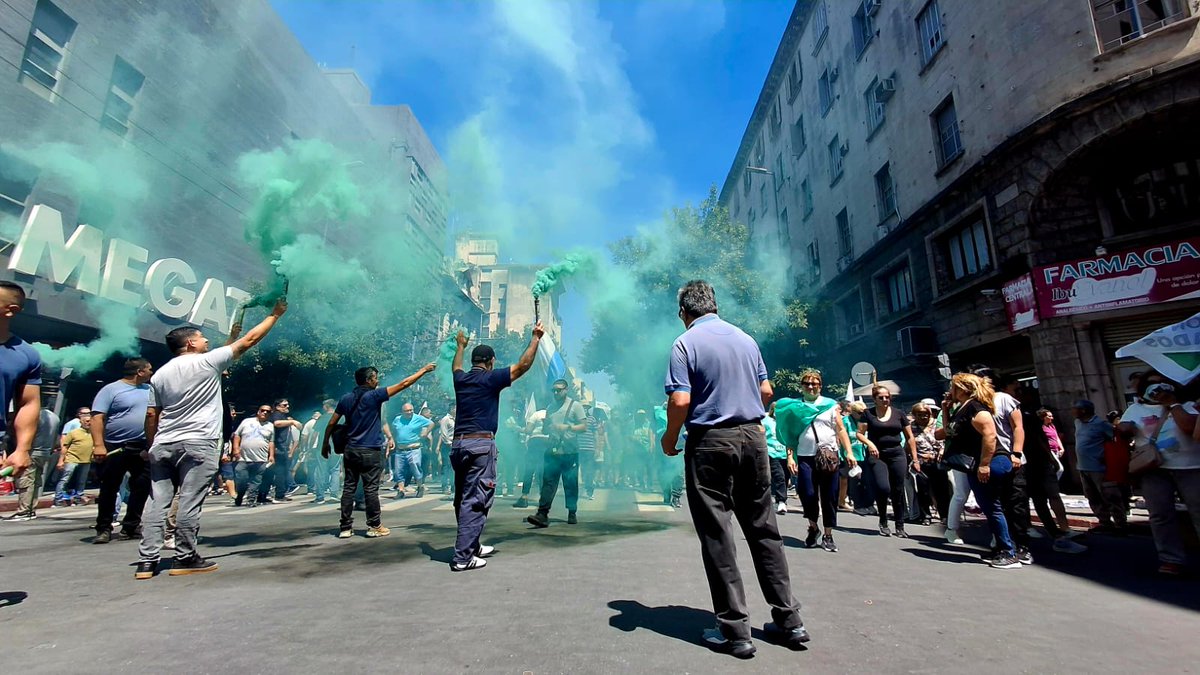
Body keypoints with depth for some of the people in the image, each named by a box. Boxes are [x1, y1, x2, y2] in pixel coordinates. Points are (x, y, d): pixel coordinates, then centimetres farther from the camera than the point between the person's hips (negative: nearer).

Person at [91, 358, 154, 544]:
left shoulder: (150, 389, 13)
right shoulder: (111, 389, -6)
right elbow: (97, 417, -12)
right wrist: (98, 445, -21)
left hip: (143, 448, 5)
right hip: (115, 448, -5)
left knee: (142, 488, 6)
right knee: (109, 489, 5)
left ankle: (130, 527, 17)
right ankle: (104, 529, 17)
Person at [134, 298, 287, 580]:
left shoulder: (160, 374, 12)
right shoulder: (207, 362, -4)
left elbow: (152, 415, 11)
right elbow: (249, 340, -1)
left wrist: (151, 446, 19)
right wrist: (275, 315, 7)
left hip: (163, 445, 7)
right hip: (197, 445, -6)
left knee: (157, 504, 8)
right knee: (189, 504, -1)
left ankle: (146, 561, 9)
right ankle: (185, 559, 6)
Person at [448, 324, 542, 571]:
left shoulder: (461, 379, 12)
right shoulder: (490, 379, -5)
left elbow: (456, 367, 37)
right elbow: (523, 365, -4)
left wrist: (460, 346, 54)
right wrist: (536, 338, 7)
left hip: (458, 444, 8)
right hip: (481, 444, -7)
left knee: (464, 498, 15)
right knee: (475, 501, -5)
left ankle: (471, 546, 28)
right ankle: (462, 557, -5)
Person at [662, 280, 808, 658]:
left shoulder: (686, 343, -8)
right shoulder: (746, 338, 10)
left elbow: (680, 401, -17)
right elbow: (766, 391, 13)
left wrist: (670, 438, -1)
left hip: (711, 442, -5)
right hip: (753, 437, 6)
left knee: (717, 534, 4)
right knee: (763, 528, 14)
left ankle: (734, 630, 11)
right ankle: (788, 620, 23)